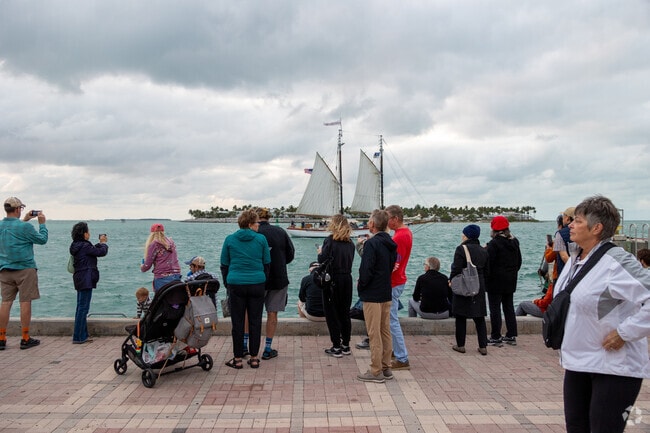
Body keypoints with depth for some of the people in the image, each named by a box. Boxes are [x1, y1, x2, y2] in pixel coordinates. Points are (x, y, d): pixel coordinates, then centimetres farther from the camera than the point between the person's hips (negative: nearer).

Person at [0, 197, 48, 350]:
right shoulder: (24, 227, -14)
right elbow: (42, 240, -3)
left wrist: (24, 220, 28)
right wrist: (42, 223, 8)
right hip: (24, 269, -6)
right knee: (25, 302, 0)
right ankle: (25, 339, 5)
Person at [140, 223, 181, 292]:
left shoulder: (154, 245, -5)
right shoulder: (171, 242, 12)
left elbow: (147, 265, -3)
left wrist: (142, 267, 16)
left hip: (162, 278, -5)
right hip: (176, 276, 5)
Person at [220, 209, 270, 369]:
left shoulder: (229, 239, 1)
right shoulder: (261, 239, -1)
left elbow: (224, 265, 6)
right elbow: (267, 264, 6)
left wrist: (227, 284, 17)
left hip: (236, 285, 0)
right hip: (257, 285, 0)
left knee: (237, 323, 7)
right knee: (255, 322, 8)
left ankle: (237, 359, 13)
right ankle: (254, 358, 13)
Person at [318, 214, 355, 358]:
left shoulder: (330, 240, -12)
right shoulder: (350, 243, 6)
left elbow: (322, 260, -15)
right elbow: (349, 261, 12)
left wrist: (320, 253, 5)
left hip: (332, 281, -6)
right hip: (347, 279, 6)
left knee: (332, 313, 3)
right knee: (345, 312, 14)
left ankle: (336, 347, 5)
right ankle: (346, 345, 21)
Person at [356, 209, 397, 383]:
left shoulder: (372, 243, -17)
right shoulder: (391, 244, 9)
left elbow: (366, 270, -21)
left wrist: (360, 286, -5)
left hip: (372, 295, -8)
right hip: (387, 293, 9)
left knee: (374, 334, -1)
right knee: (385, 332, 14)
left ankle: (376, 372, 6)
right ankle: (386, 368, 23)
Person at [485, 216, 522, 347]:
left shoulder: (494, 243, -16)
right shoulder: (514, 242, 7)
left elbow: (489, 263, -17)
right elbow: (519, 261, 15)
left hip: (496, 281, -7)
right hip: (510, 281, 7)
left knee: (495, 309, -1)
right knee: (509, 307, 14)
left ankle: (496, 338, 2)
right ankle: (511, 336, 19)